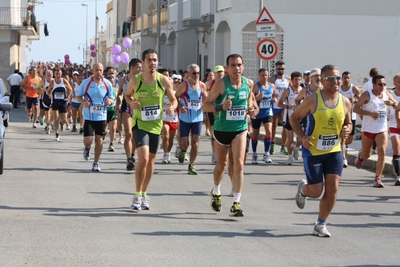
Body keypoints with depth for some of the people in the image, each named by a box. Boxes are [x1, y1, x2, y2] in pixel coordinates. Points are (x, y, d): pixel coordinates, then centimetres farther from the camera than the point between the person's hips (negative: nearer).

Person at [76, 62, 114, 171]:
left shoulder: (107, 84, 0)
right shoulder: (86, 82, -4)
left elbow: (112, 99, 8)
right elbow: (78, 96, 6)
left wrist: (110, 101, -16)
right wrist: (83, 102, -15)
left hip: (101, 116, 1)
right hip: (88, 116, -1)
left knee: (99, 140, 3)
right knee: (88, 140, -8)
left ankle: (96, 163, 15)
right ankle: (87, 149, 30)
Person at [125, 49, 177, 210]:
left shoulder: (164, 81, -5)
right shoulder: (135, 81, -7)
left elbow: (173, 99, 5)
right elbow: (127, 95, 11)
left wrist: (172, 107, -17)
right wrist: (131, 103, -11)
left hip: (156, 125, 3)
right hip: (140, 124, -3)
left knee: (151, 161, 12)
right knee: (143, 158, -20)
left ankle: (144, 194, 29)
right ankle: (137, 195, -9)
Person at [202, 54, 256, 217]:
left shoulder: (249, 83, -2)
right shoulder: (221, 84, -13)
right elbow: (205, 105, -11)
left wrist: (251, 110, -3)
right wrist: (220, 107, -29)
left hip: (240, 129, 1)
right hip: (222, 129, -1)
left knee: (239, 164, -13)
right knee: (221, 164, 16)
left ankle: (236, 203, -11)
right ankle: (216, 192, 44)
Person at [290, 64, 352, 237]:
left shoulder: (345, 102, 1)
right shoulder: (313, 100, -12)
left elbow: (348, 123, 17)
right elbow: (294, 118, -4)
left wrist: (347, 130, -7)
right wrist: (303, 137, -17)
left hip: (334, 151, 4)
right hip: (313, 152, -4)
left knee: (333, 188, -6)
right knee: (316, 192, 0)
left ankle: (320, 225, 10)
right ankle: (303, 189, 38)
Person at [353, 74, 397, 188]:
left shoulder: (387, 94, 4)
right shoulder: (367, 95, -10)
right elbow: (355, 108, -13)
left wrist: (393, 103, -10)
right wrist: (370, 113, -25)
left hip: (382, 129, 3)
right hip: (368, 129, -3)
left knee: (382, 152, -15)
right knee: (367, 154, 11)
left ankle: (378, 179, -9)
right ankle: (360, 156, 50)